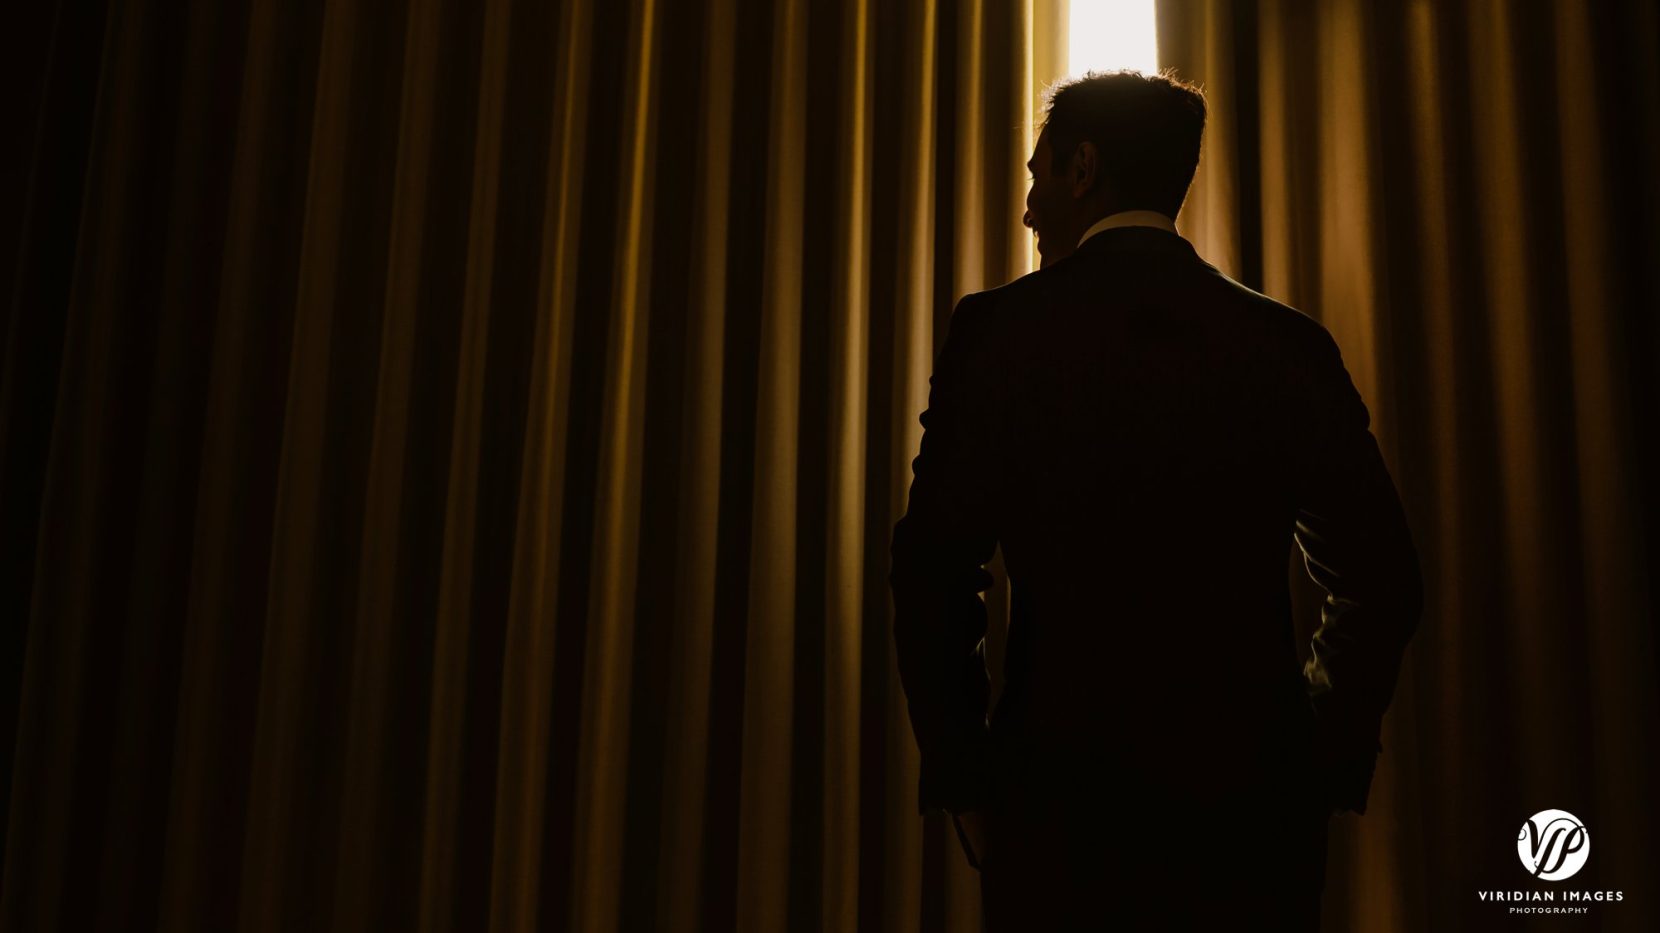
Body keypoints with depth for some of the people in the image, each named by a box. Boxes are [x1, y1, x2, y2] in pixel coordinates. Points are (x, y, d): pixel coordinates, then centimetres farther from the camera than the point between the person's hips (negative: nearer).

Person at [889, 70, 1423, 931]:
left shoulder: (997, 329, -4)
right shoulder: (1288, 345, 4)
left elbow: (932, 570, -7)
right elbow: (1381, 581, 4)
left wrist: (960, 779, 3)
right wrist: (1325, 762, 14)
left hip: (1061, 804, -2)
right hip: (1256, 812, 3)